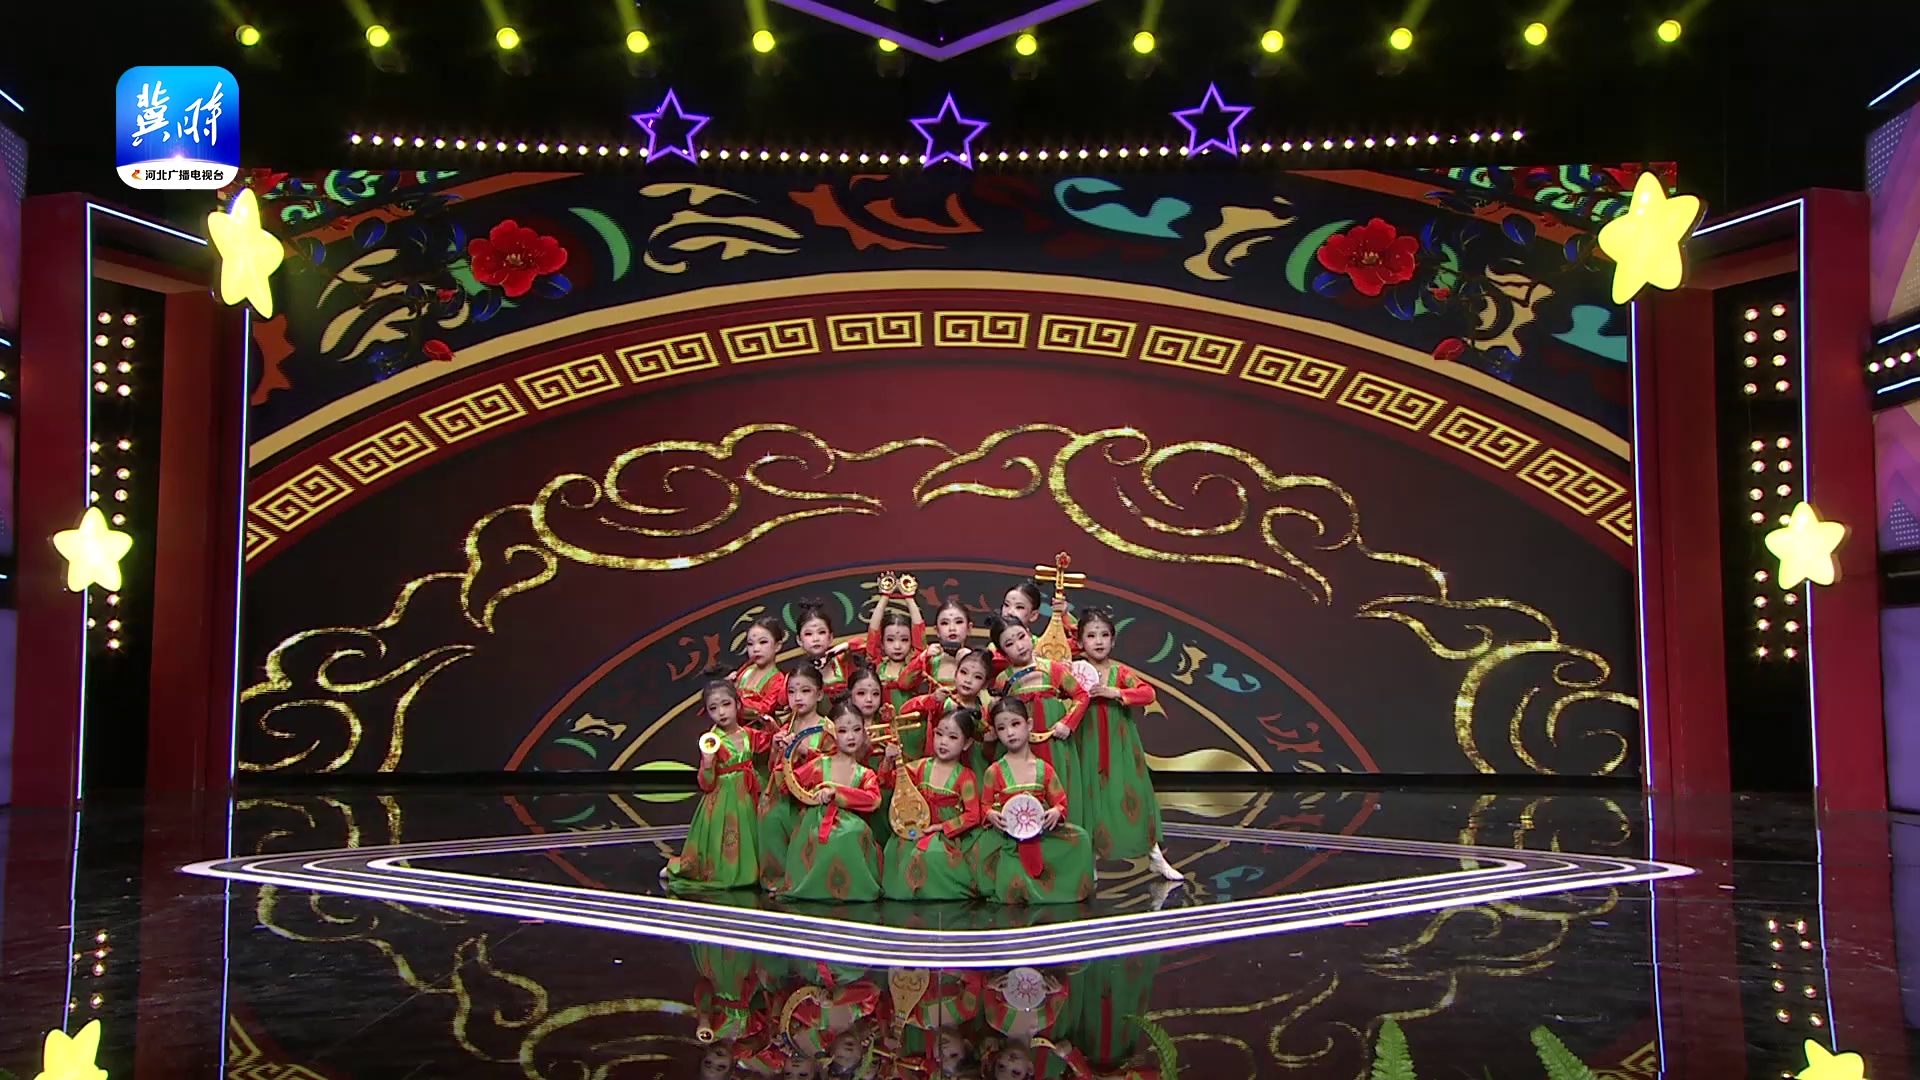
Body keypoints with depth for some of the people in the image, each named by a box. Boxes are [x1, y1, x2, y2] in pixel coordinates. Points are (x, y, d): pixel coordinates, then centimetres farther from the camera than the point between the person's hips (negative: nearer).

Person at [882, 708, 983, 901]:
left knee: (932, 854, -34)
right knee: (897, 848, -26)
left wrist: (940, 827, -14)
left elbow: (972, 816, -9)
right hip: (917, 831, 4)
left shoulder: (965, 776, -5)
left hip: (948, 835, -4)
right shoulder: (922, 767, 6)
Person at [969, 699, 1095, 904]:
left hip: (1041, 831, 2)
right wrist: (991, 815, -18)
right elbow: (985, 804, 4)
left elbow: (1060, 801, 6)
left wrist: (1056, 813, -17)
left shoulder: (1044, 769, 6)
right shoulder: (995, 771, 2)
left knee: (1078, 837, -18)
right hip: (1006, 832, -1)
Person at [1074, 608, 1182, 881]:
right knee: (1091, 798, 3)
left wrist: (1115, 692, -24)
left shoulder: (1120, 672, -3)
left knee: (1133, 796, 4)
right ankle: (1090, 858, 16)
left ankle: (1155, 857, 15)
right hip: (1088, 748, 0)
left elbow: (1148, 693, -15)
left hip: (1120, 746, 0)